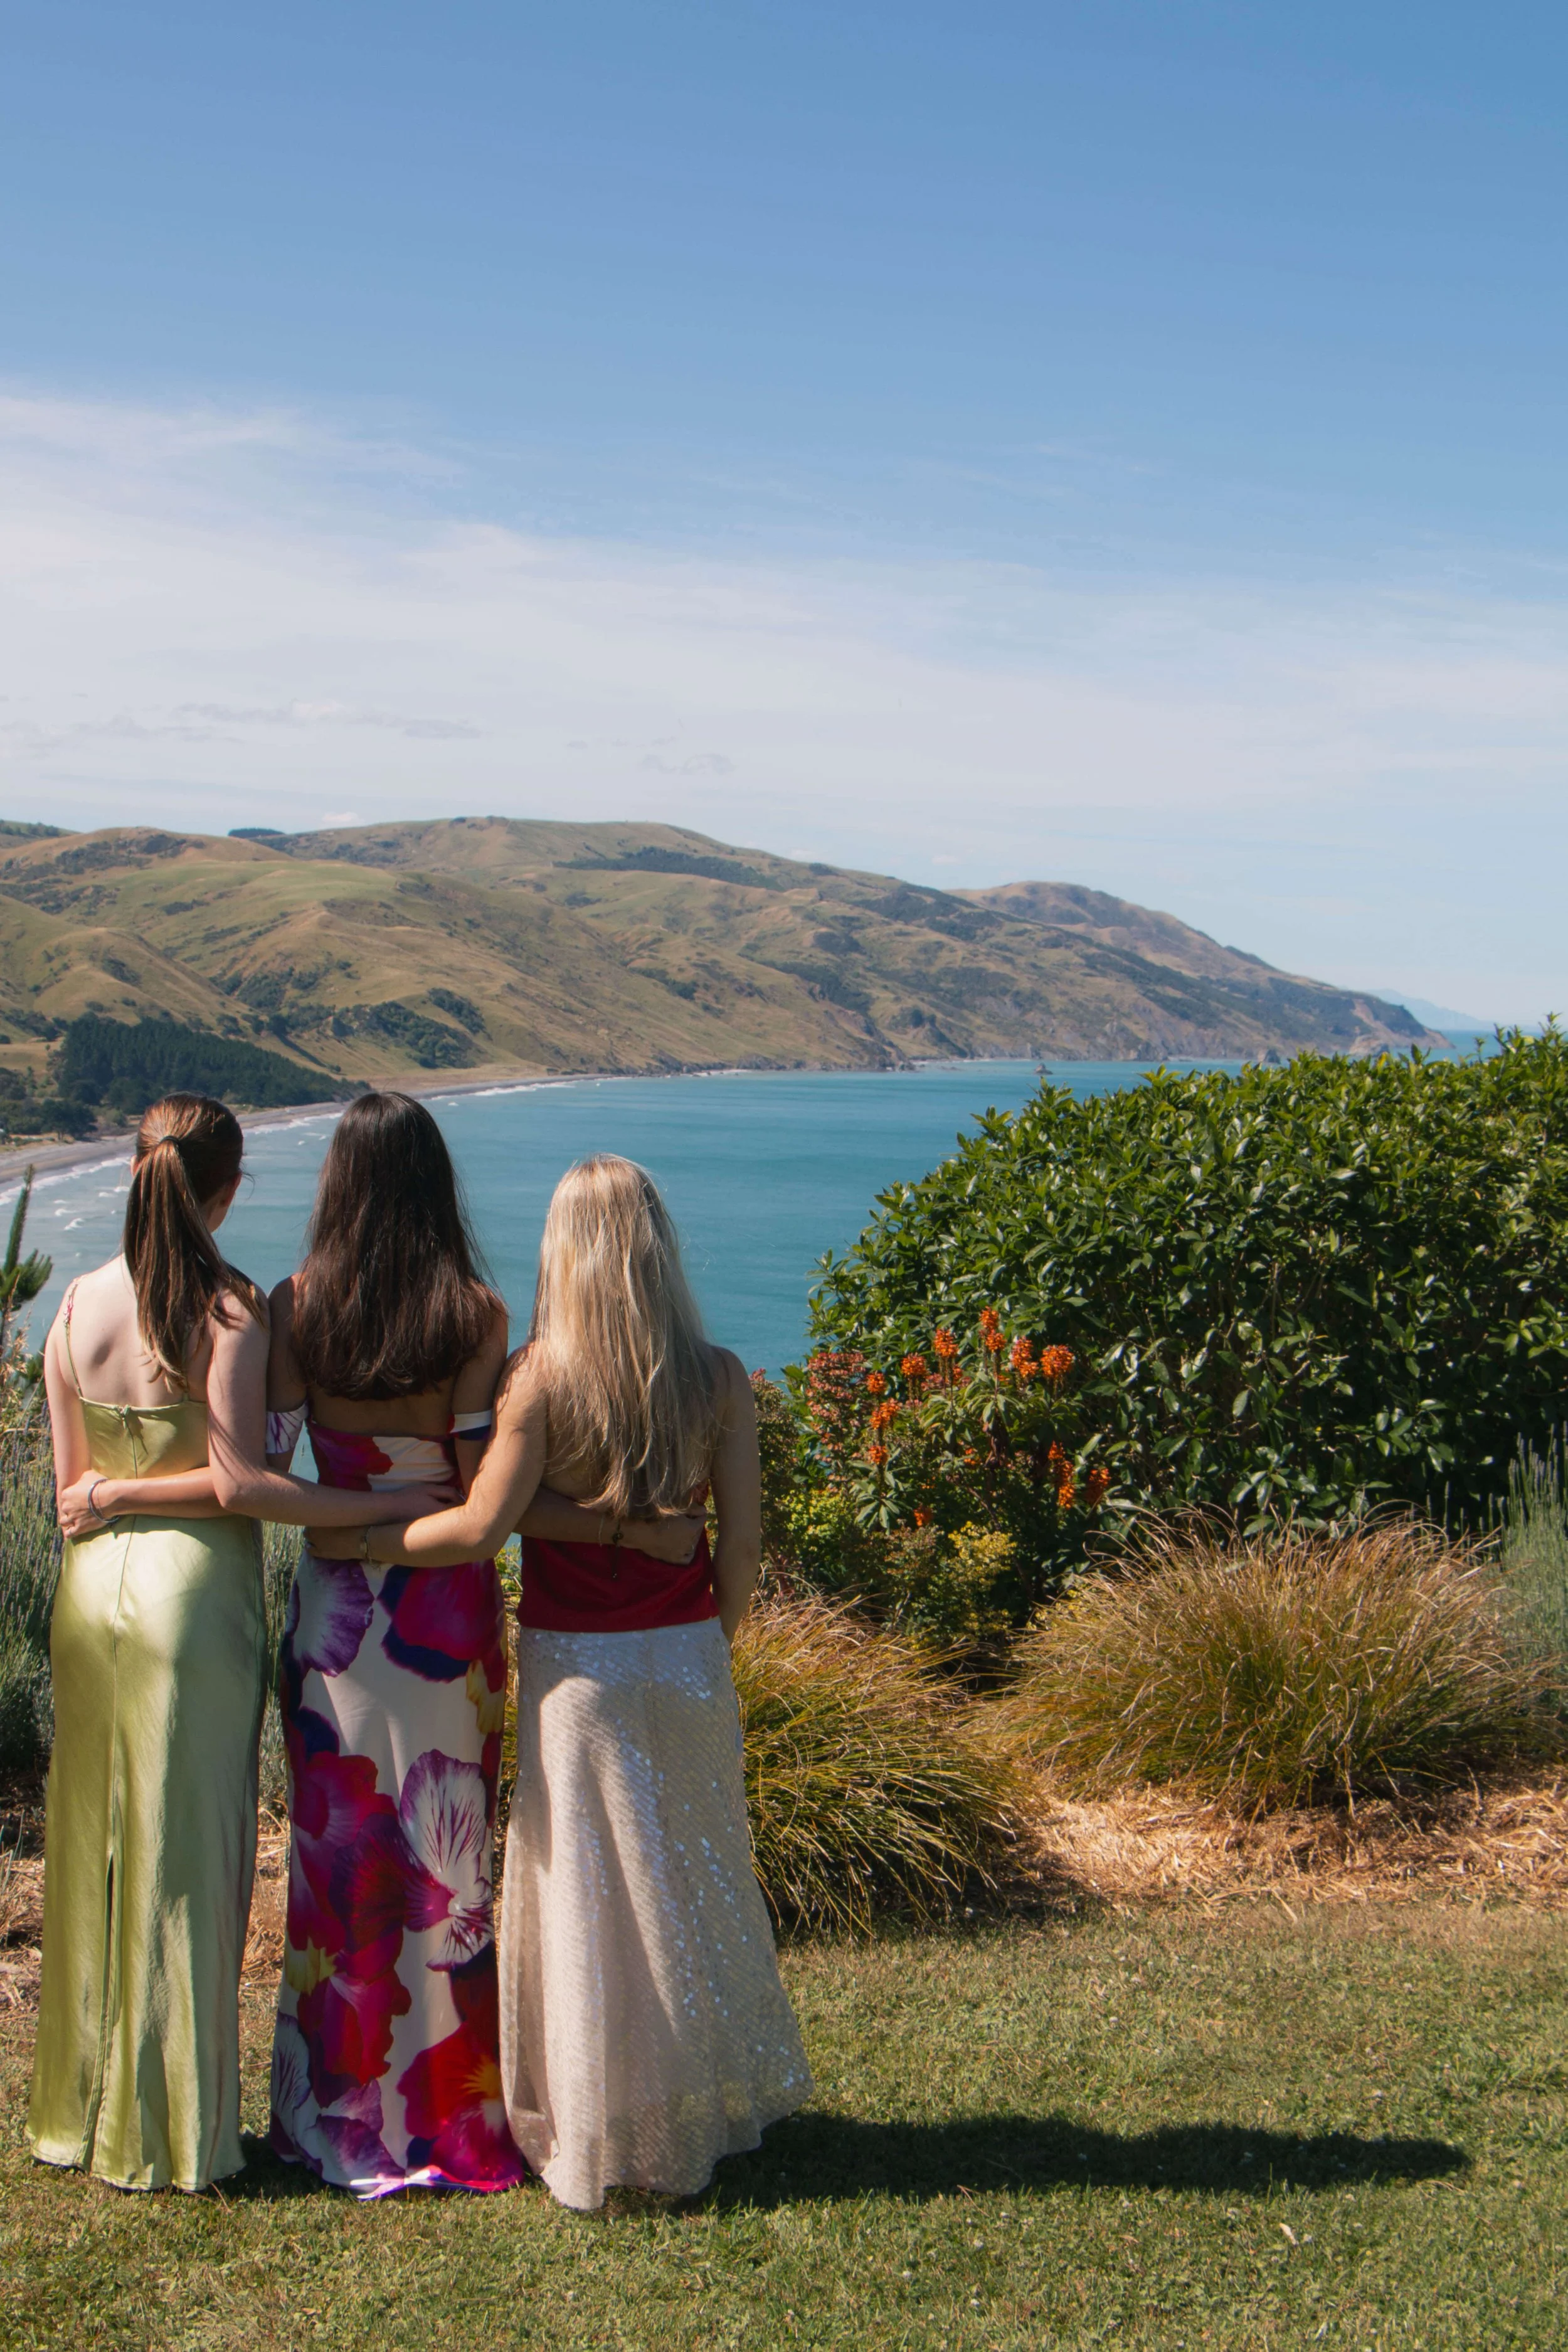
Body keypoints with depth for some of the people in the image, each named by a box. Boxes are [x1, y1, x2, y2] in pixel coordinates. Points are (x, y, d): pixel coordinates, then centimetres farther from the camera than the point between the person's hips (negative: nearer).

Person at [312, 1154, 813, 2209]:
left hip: (576, 1666, -3)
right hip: (684, 1654, 3)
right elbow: (743, 1544, -2)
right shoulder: (720, 1379, -4)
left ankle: (596, 2137, 18)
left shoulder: (543, 1376, -13)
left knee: (587, 1893, 7)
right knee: (691, 1875, 17)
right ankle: (710, 2101, 30)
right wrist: (710, 1646, 13)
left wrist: (352, 1537, -3)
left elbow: (481, 1525, -16)